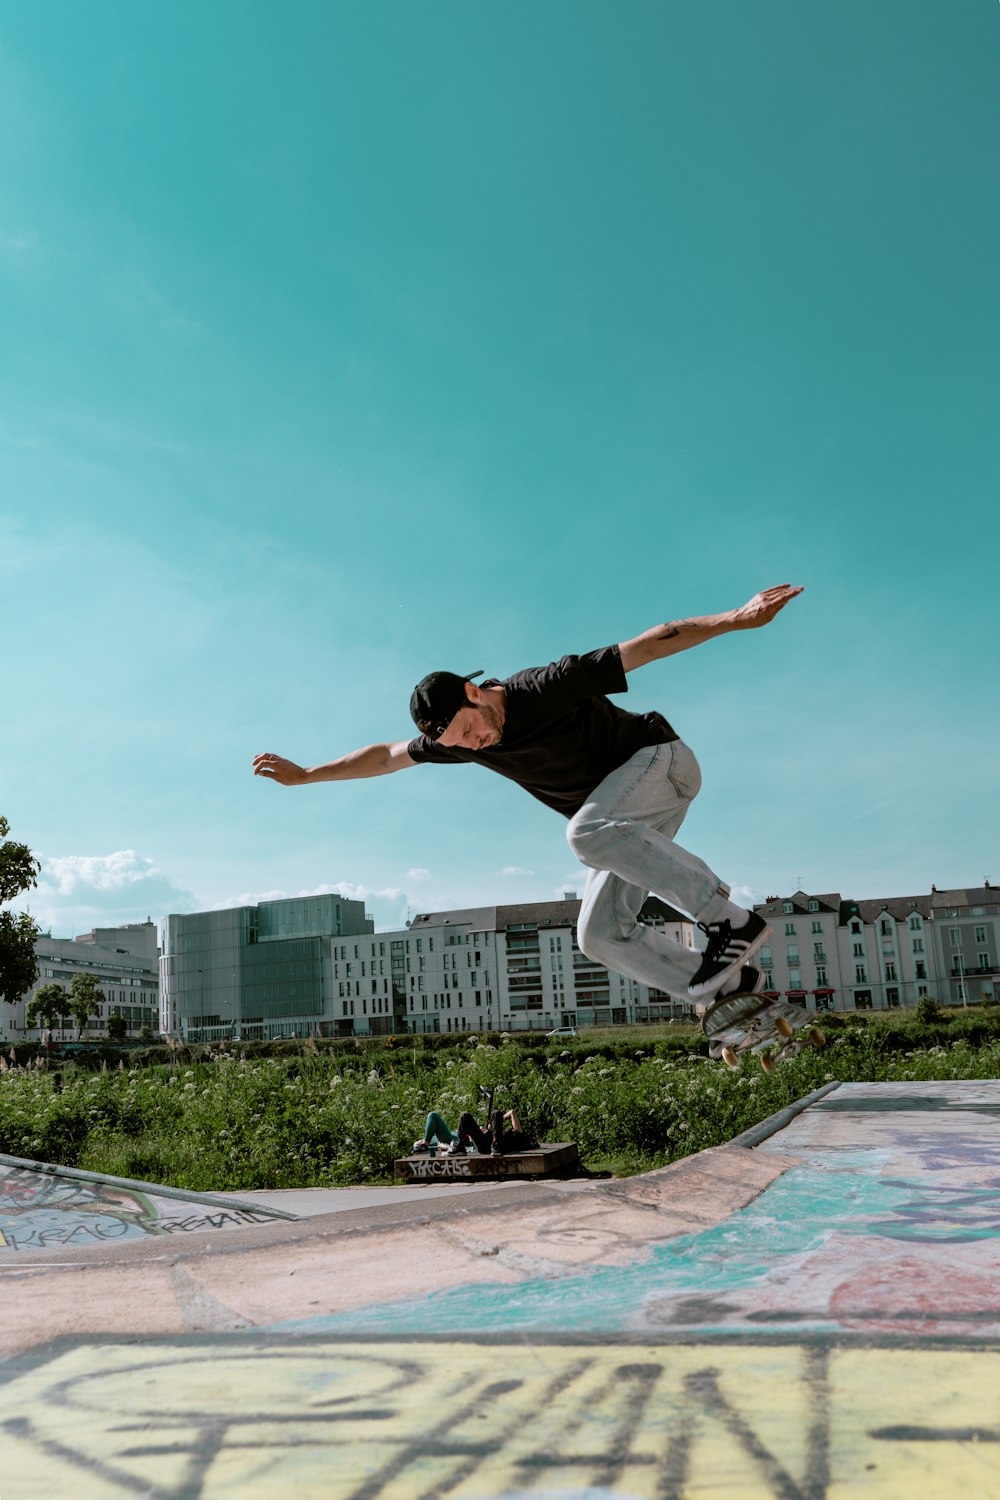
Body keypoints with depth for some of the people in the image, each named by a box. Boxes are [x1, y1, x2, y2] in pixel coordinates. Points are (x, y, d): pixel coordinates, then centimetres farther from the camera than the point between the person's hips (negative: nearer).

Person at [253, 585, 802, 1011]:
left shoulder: (546, 687, -26)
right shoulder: (461, 737, -7)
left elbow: (648, 645, -25)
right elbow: (386, 755, 7)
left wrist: (737, 618, -32)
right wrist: (303, 774, 11)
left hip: (660, 760, -7)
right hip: (622, 822, 7)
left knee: (586, 831, -37)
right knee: (601, 935, -6)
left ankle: (730, 919, -32)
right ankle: (730, 984, -3)